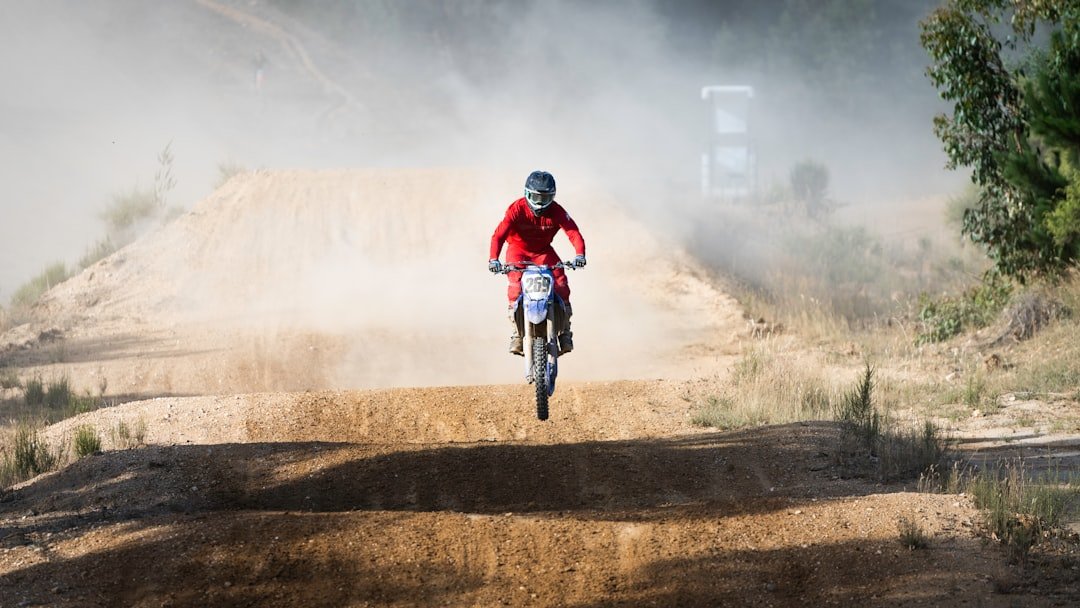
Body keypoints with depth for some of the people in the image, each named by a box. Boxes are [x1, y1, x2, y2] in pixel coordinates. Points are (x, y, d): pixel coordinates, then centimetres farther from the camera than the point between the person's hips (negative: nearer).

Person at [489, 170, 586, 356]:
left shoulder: (556, 211, -18)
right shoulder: (517, 209, -23)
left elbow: (573, 232, -26)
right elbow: (499, 234, -30)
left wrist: (580, 254, -46)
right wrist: (493, 259, -46)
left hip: (543, 250, 2)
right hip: (518, 249, -2)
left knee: (561, 284, -18)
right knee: (516, 285, -27)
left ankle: (565, 332, -7)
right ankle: (517, 333, -20)